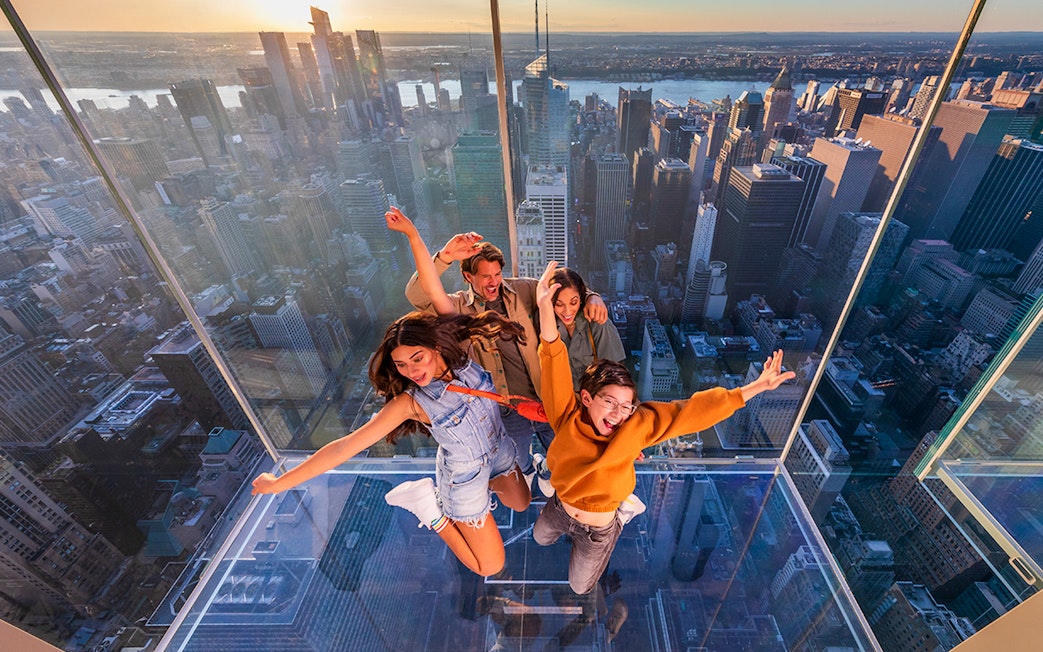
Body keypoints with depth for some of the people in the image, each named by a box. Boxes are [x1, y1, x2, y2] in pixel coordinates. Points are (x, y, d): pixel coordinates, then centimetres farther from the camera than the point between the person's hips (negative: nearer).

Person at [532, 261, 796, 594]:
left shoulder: (635, 427, -33)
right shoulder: (567, 418, -33)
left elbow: (691, 411, -35)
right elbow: (554, 360, -45)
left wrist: (755, 387, -38)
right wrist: (545, 306, -56)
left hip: (597, 530, -2)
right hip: (559, 507, 2)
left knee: (580, 586, 27)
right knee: (540, 538, 35)